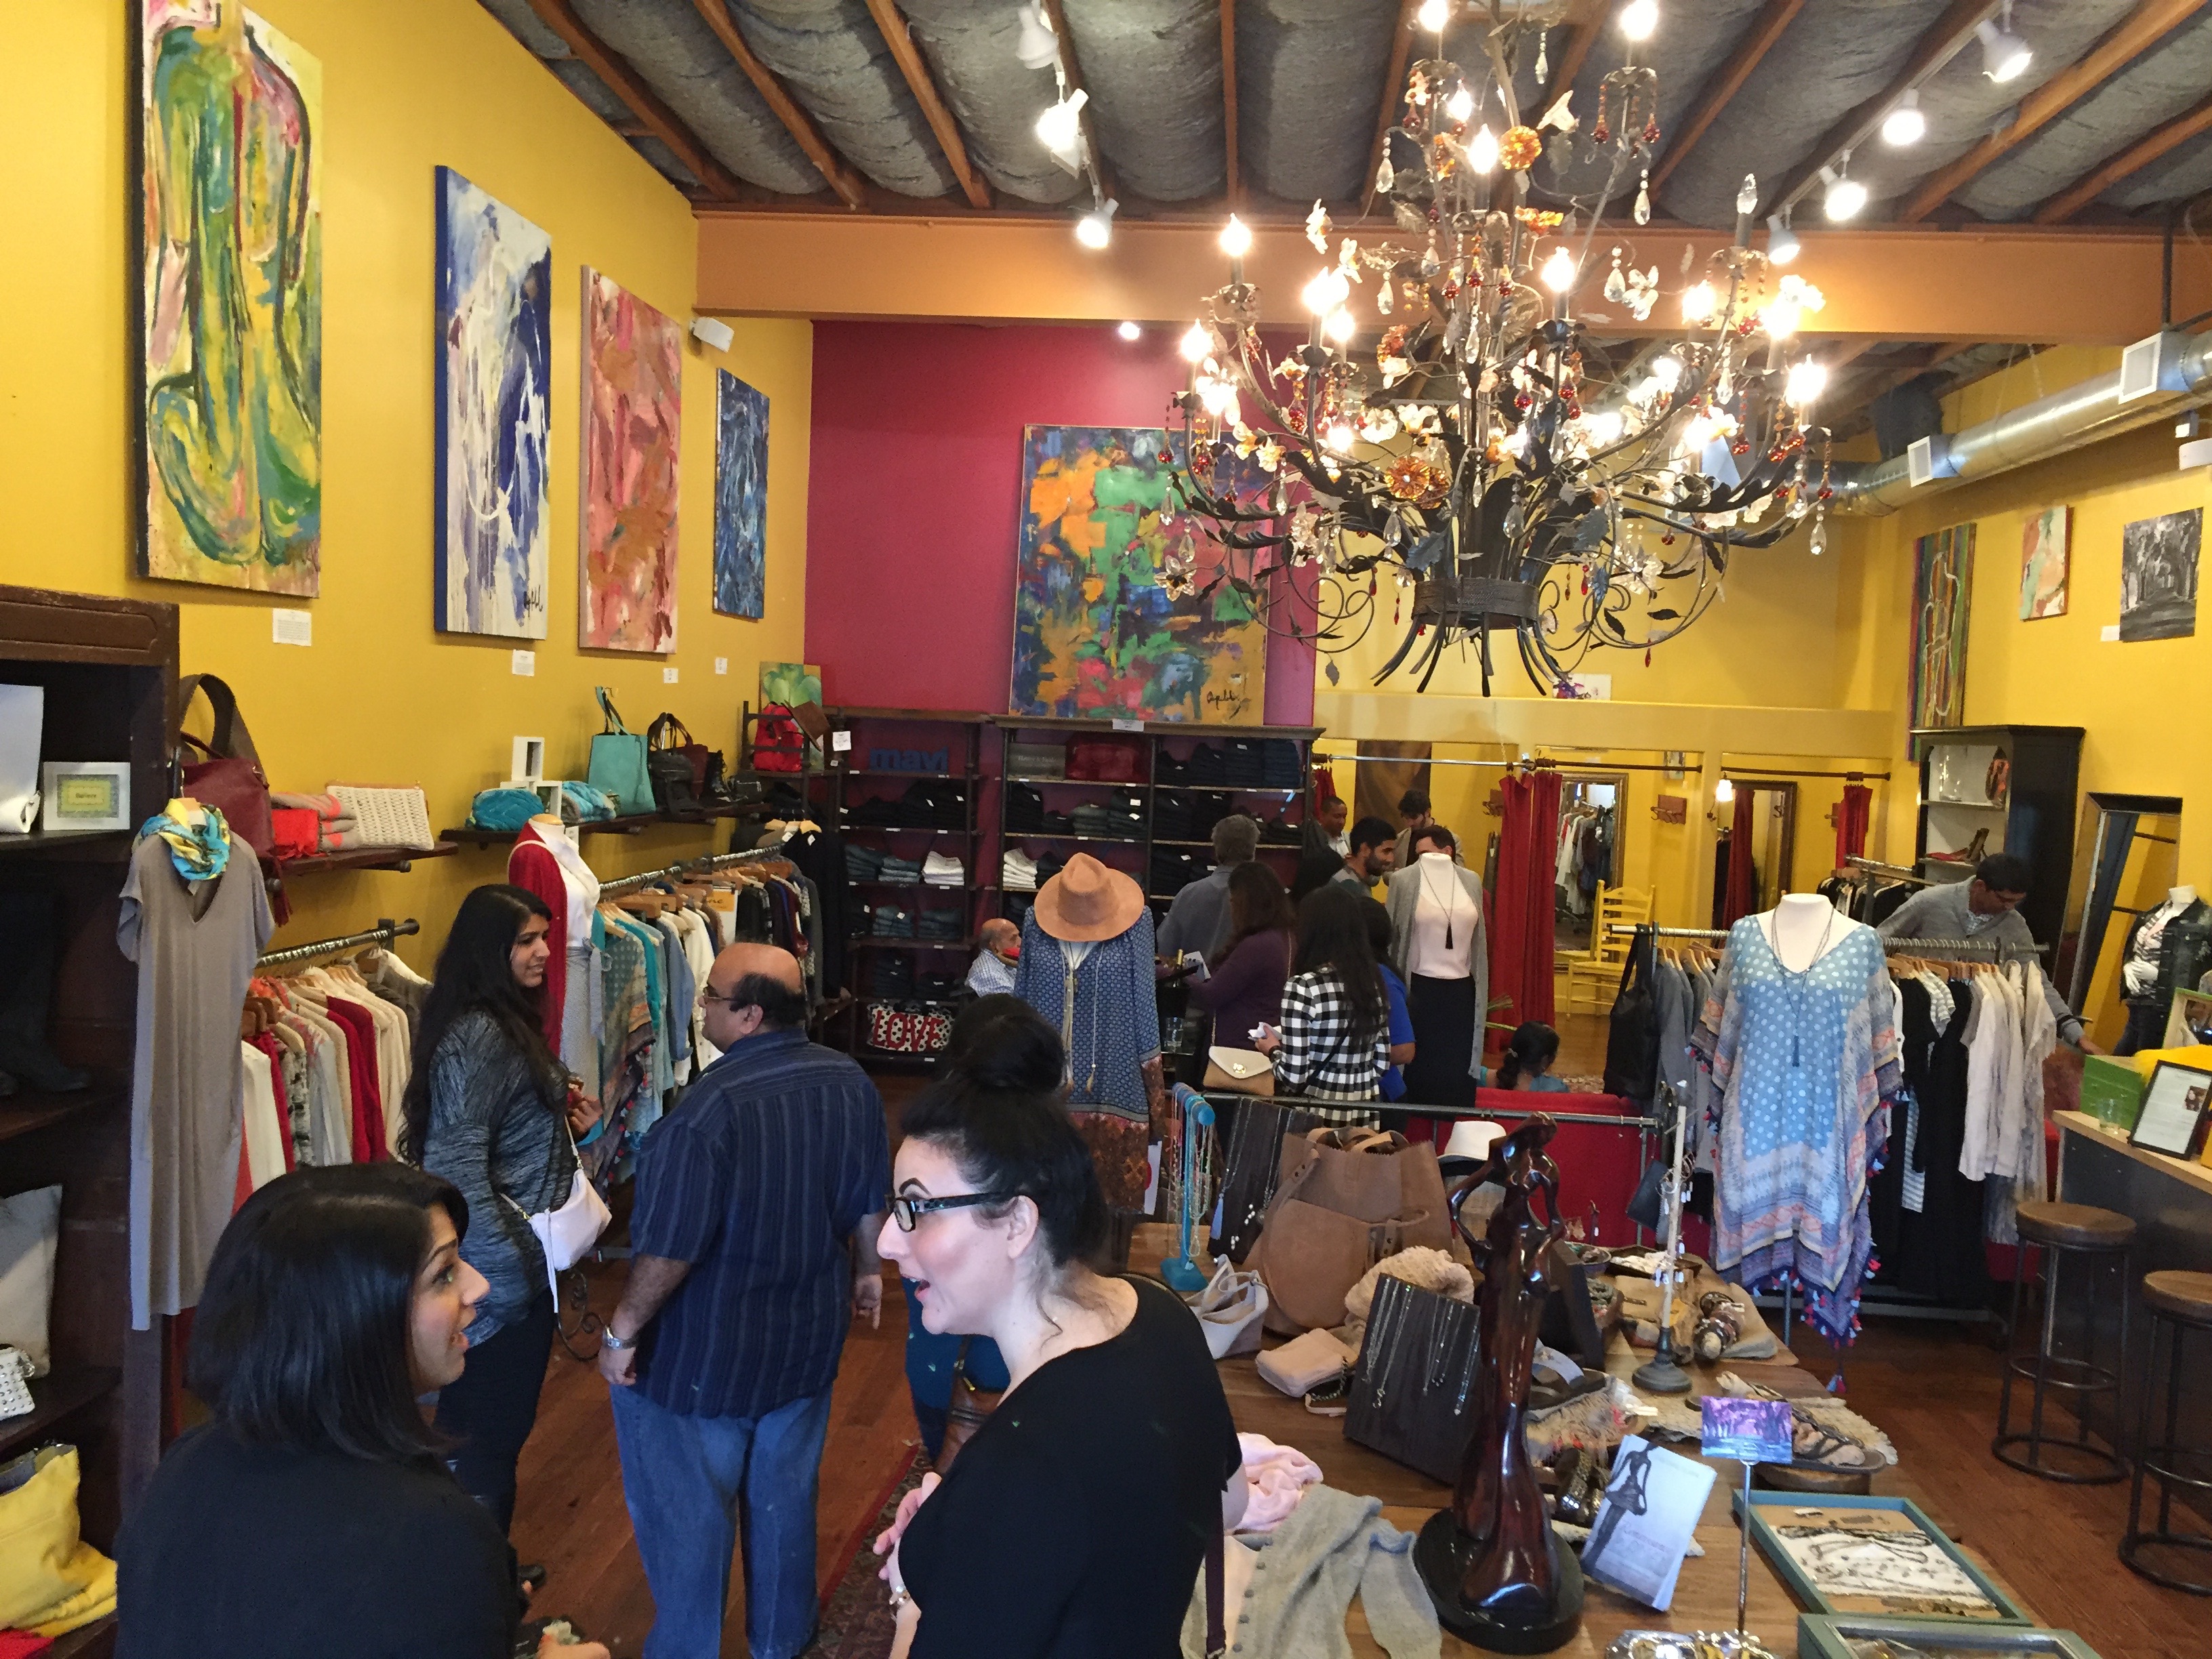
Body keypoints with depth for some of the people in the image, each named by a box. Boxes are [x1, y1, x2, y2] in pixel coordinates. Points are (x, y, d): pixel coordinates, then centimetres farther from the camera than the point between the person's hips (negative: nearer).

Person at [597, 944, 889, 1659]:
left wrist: (623, 1331, -11)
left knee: (686, 1513, 15)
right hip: (807, 1341, 6)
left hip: (702, 1356, -6)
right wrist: (867, 1269, 22)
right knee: (785, 1493, 24)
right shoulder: (851, 1082, -8)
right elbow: (871, 1199, 5)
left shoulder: (713, 1105, -29)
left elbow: (671, 1246, -26)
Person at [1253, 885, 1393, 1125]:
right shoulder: (1374, 983, 2)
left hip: (1315, 1117, -5)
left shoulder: (1302, 988, -16)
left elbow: (1294, 1075, -17)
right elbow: (1382, 1064, 9)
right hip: (1365, 1119, 5)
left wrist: (1273, 1050, 2)